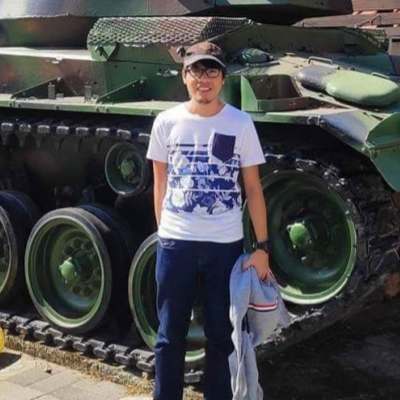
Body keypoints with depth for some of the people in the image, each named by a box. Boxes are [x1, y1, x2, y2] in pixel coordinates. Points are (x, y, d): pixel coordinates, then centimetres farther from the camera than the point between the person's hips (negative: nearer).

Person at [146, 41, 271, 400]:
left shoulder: (240, 124, -3)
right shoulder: (167, 121, 1)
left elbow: (253, 188, 0)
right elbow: (161, 183, 9)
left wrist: (263, 247, -4)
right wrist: (163, 232, 8)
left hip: (225, 244, -1)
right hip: (175, 243, 1)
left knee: (222, 336, 10)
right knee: (170, 335, 10)